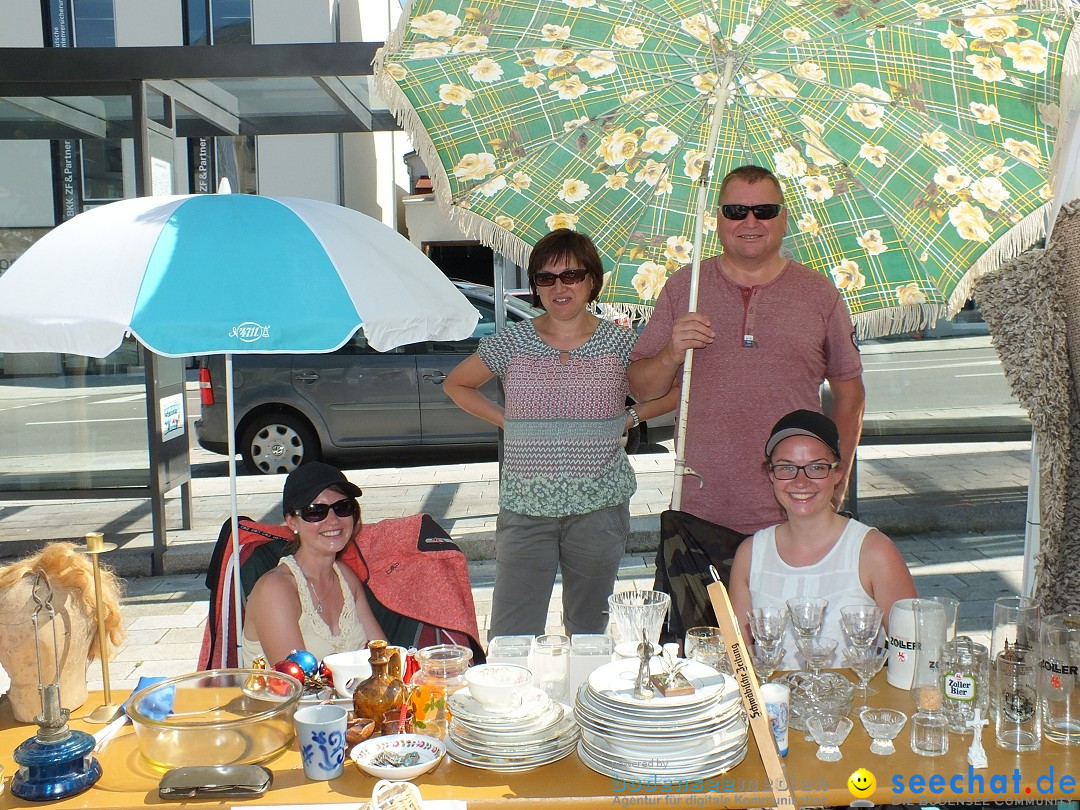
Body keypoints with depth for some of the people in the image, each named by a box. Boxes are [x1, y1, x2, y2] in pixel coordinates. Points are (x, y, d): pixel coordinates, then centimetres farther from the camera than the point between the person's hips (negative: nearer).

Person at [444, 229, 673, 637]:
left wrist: (630, 418, 0)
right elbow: (456, 385, 14)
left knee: (588, 630, 15)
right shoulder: (512, 342, 1)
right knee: (510, 640, -2)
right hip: (525, 508, 0)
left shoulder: (620, 342, 0)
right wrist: (505, 420, 4)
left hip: (599, 507, 0)